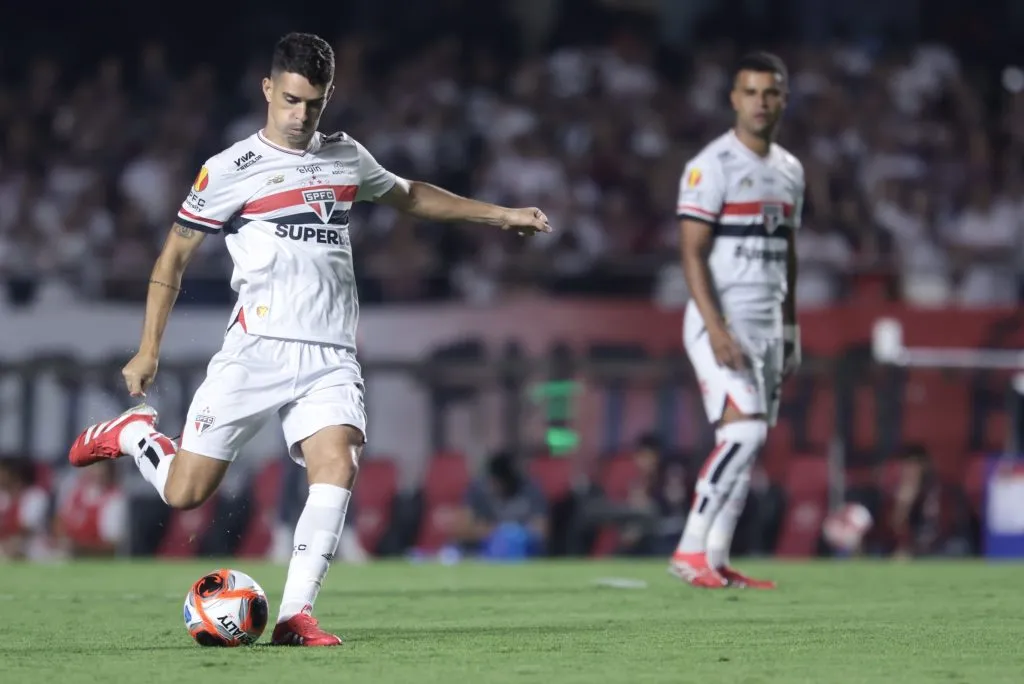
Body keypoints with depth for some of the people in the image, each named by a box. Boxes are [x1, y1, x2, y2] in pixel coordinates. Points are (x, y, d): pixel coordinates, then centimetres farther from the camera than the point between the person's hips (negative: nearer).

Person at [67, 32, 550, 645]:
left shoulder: (346, 157, 14)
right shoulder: (231, 171, 0)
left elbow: (410, 196, 33)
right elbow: (175, 256, 6)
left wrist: (500, 215, 32)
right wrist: (149, 349, 0)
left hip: (331, 358, 3)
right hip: (257, 349, -3)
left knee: (337, 467, -23)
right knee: (184, 494, -5)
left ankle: (296, 615, -21)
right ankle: (134, 432, 28)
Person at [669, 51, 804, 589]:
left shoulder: (789, 171, 14)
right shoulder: (711, 167, -10)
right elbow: (692, 252, -14)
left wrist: (790, 330, 18)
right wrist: (716, 328, -23)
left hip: (768, 324, 8)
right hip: (722, 320, -8)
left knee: (749, 444, 4)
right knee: (743, 430, -19)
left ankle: (716, 561, 8)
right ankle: (690, 550, -15)